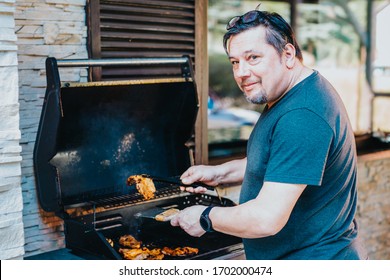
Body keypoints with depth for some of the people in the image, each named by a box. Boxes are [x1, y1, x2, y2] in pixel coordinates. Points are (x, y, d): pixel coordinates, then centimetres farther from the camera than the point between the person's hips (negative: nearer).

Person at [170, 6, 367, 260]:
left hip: (315, 257, -9)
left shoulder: (302, 118, -29)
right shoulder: (284, 98, 5)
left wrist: (205, 218, -16)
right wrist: (221, 173, 7)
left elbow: (267, 219, -32)